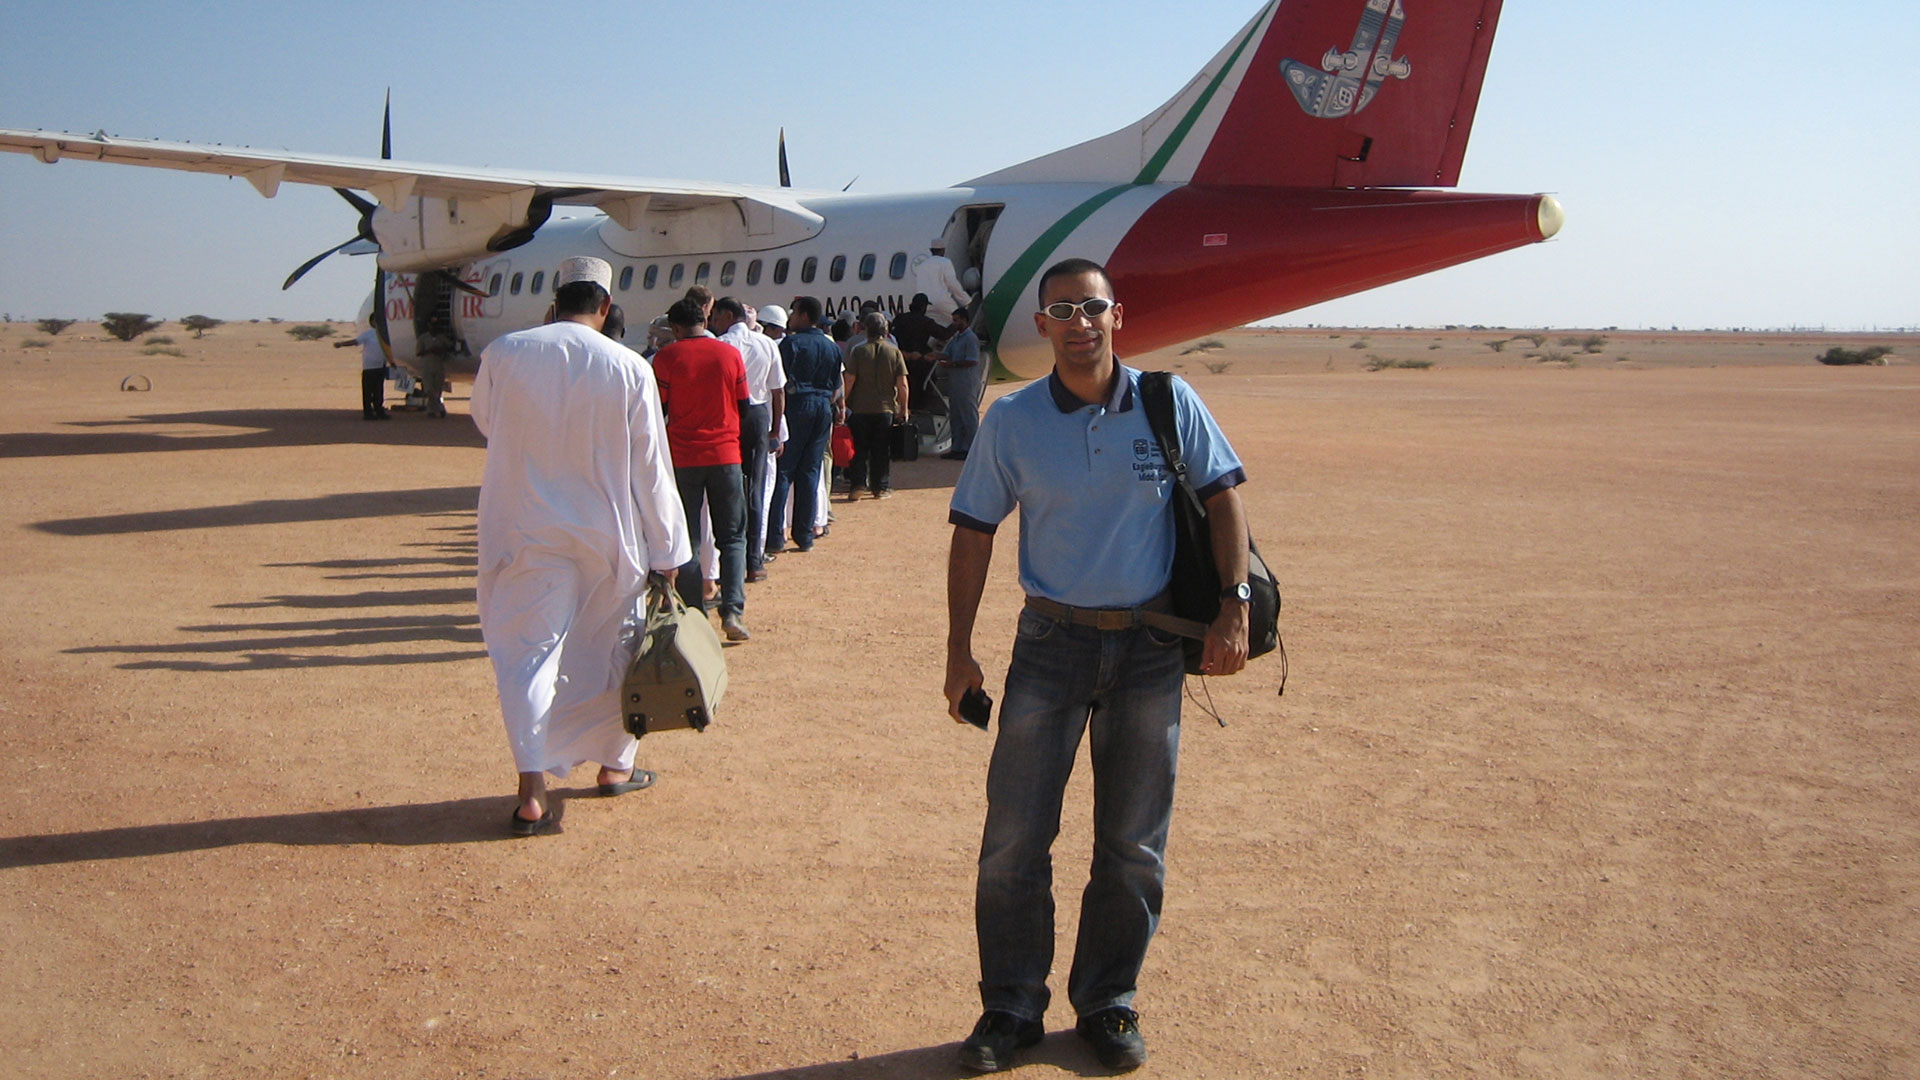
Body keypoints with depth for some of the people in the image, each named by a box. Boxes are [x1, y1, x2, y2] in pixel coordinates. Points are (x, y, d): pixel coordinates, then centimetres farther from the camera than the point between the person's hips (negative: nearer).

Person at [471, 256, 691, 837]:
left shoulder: (503, 354, -8)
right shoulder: (630, 368, -10)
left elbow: (485, 421, 12)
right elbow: (651, 471, -5)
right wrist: (666, 552, 3)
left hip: (525, 536, 0)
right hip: (608, 537, 1)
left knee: (528, 652, 4)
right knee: (606, 649, 17)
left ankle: (533, 788, -7)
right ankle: (615, 764, 31)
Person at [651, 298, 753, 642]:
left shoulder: (666, 358, -5)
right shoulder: (731, 354, 1)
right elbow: (743, 407, 5)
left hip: (682, 457, -1)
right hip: (725, 455, 1)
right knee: (732, 537, 8)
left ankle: (694, 615, 6)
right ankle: (732, 610, -7)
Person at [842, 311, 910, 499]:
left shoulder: (859, 350, -5)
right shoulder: (894, 351, -1)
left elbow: (850, 380, -8)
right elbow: (902, 384, -3)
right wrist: (904, 408, 6)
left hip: (860, 408, -1)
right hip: (886, 408, 1)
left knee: (859, 450, 7)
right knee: (882, 451, 9)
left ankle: (856, 486, 2)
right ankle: (881, 487, 11)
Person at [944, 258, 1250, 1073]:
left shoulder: (1169, 403, -2)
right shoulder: (1011, 420, -2)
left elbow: (1222, 498, 3)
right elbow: (974, 532, 3)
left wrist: (1234, 608, -7)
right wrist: (959, 650, 0)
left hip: (1150, 646, 1)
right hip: (1052, 641, 0)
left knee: (1133, 845, 10)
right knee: (1013, 838, 1)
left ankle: (1108, 1004, 27)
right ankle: (1010, 1007, 18)